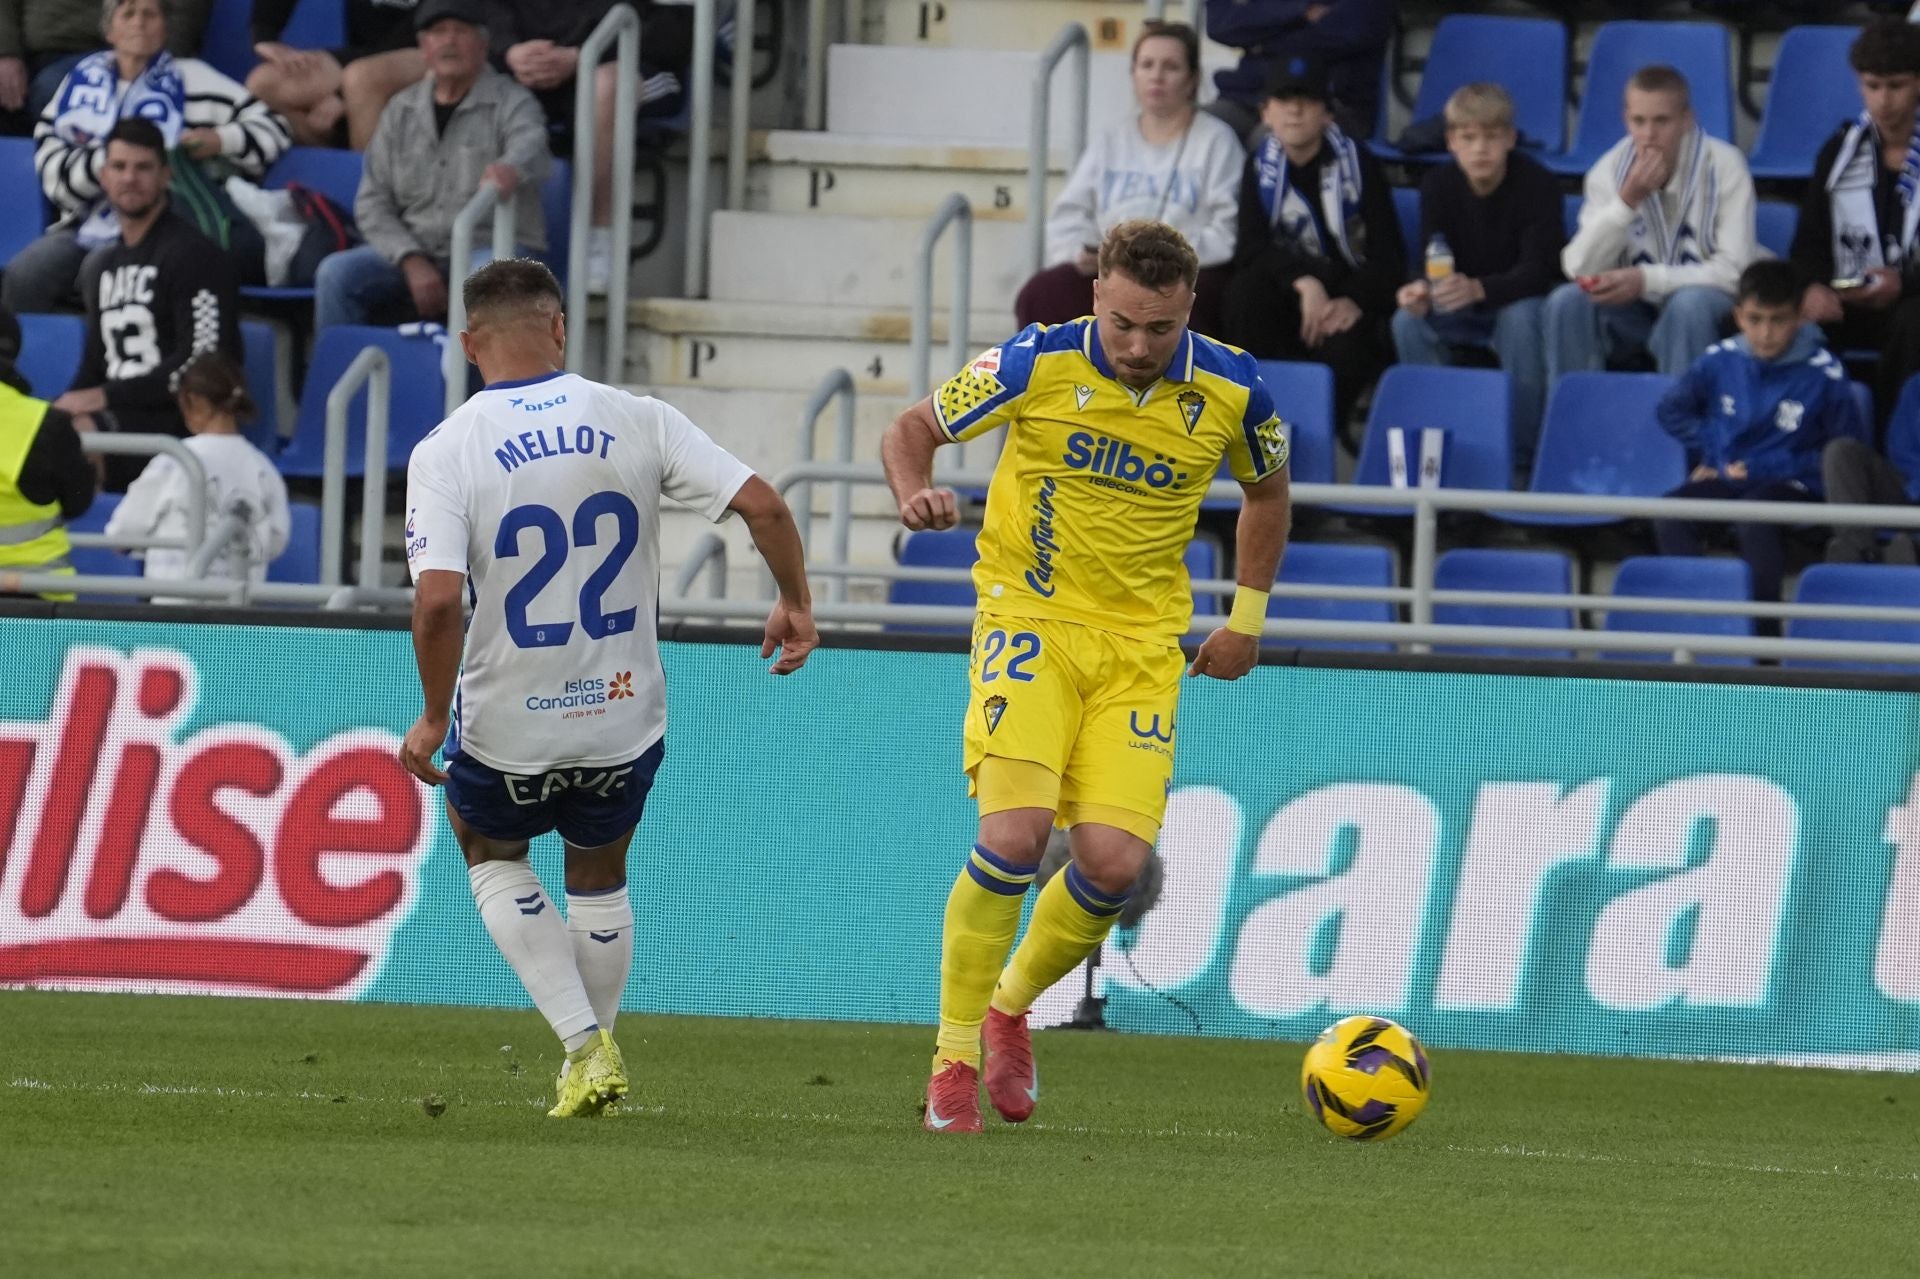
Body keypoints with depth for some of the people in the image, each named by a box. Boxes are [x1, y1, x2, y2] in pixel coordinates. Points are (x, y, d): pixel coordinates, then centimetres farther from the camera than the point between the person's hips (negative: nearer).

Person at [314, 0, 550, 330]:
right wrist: (412, 262, -11)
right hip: (412, 249, 4)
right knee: (335, 273, -21)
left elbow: (530, 146, -25)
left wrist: (509, 170, -52)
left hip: (489, 246, -4)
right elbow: (372, 202, 8)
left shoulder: (511, 103, -1)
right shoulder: (401, 110, 12)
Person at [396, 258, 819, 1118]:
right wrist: (795, 602, 9)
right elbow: (761, 505, -9)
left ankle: (586, 1045, 13)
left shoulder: (445, 452, -12)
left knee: (487, 849, 27)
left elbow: (438, 602, -23)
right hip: (625, 717, 2)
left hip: (509, 727, -2)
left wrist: (433, 718, -9)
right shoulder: (635, 421, -5)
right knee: (599, 872, 30)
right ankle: (592, 1057, 38)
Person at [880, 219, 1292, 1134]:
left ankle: (1012, 1007, 20)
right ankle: (954, 1055, -8)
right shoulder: (1037, 364, -12)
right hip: (1031, 621, -2)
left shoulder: (1230, 391, -6)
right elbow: (912, 429, 1)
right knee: (1014, 831, -21)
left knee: (1113, 862, -10)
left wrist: (1248, 618, 15)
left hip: (1142, 644, 2)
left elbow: (1266, 488, 16)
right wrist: (915, 493, -21)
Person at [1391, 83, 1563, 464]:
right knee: (1409, 321, -25)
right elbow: (1431, 261, -12)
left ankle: (1521, 448, -25)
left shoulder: (1536, 183, -19)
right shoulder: (1437, 184, -7)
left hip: (1523, 301, -4)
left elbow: (1537, 269, -28)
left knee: (1520, 318, -37)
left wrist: (1478, 289, -47)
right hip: (1464, 316, 4)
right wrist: (1421, 290, -39)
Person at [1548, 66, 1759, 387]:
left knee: (1689, 304, -36)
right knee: (1567, 302, -23)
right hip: (1635, 307, 3)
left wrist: (1646, 280, -29)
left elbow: (1734, 271, -20)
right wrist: (1627, 201, -26)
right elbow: (1579, 269, -14)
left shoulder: (1724, 166, -14)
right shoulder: (1609, 170, -5)